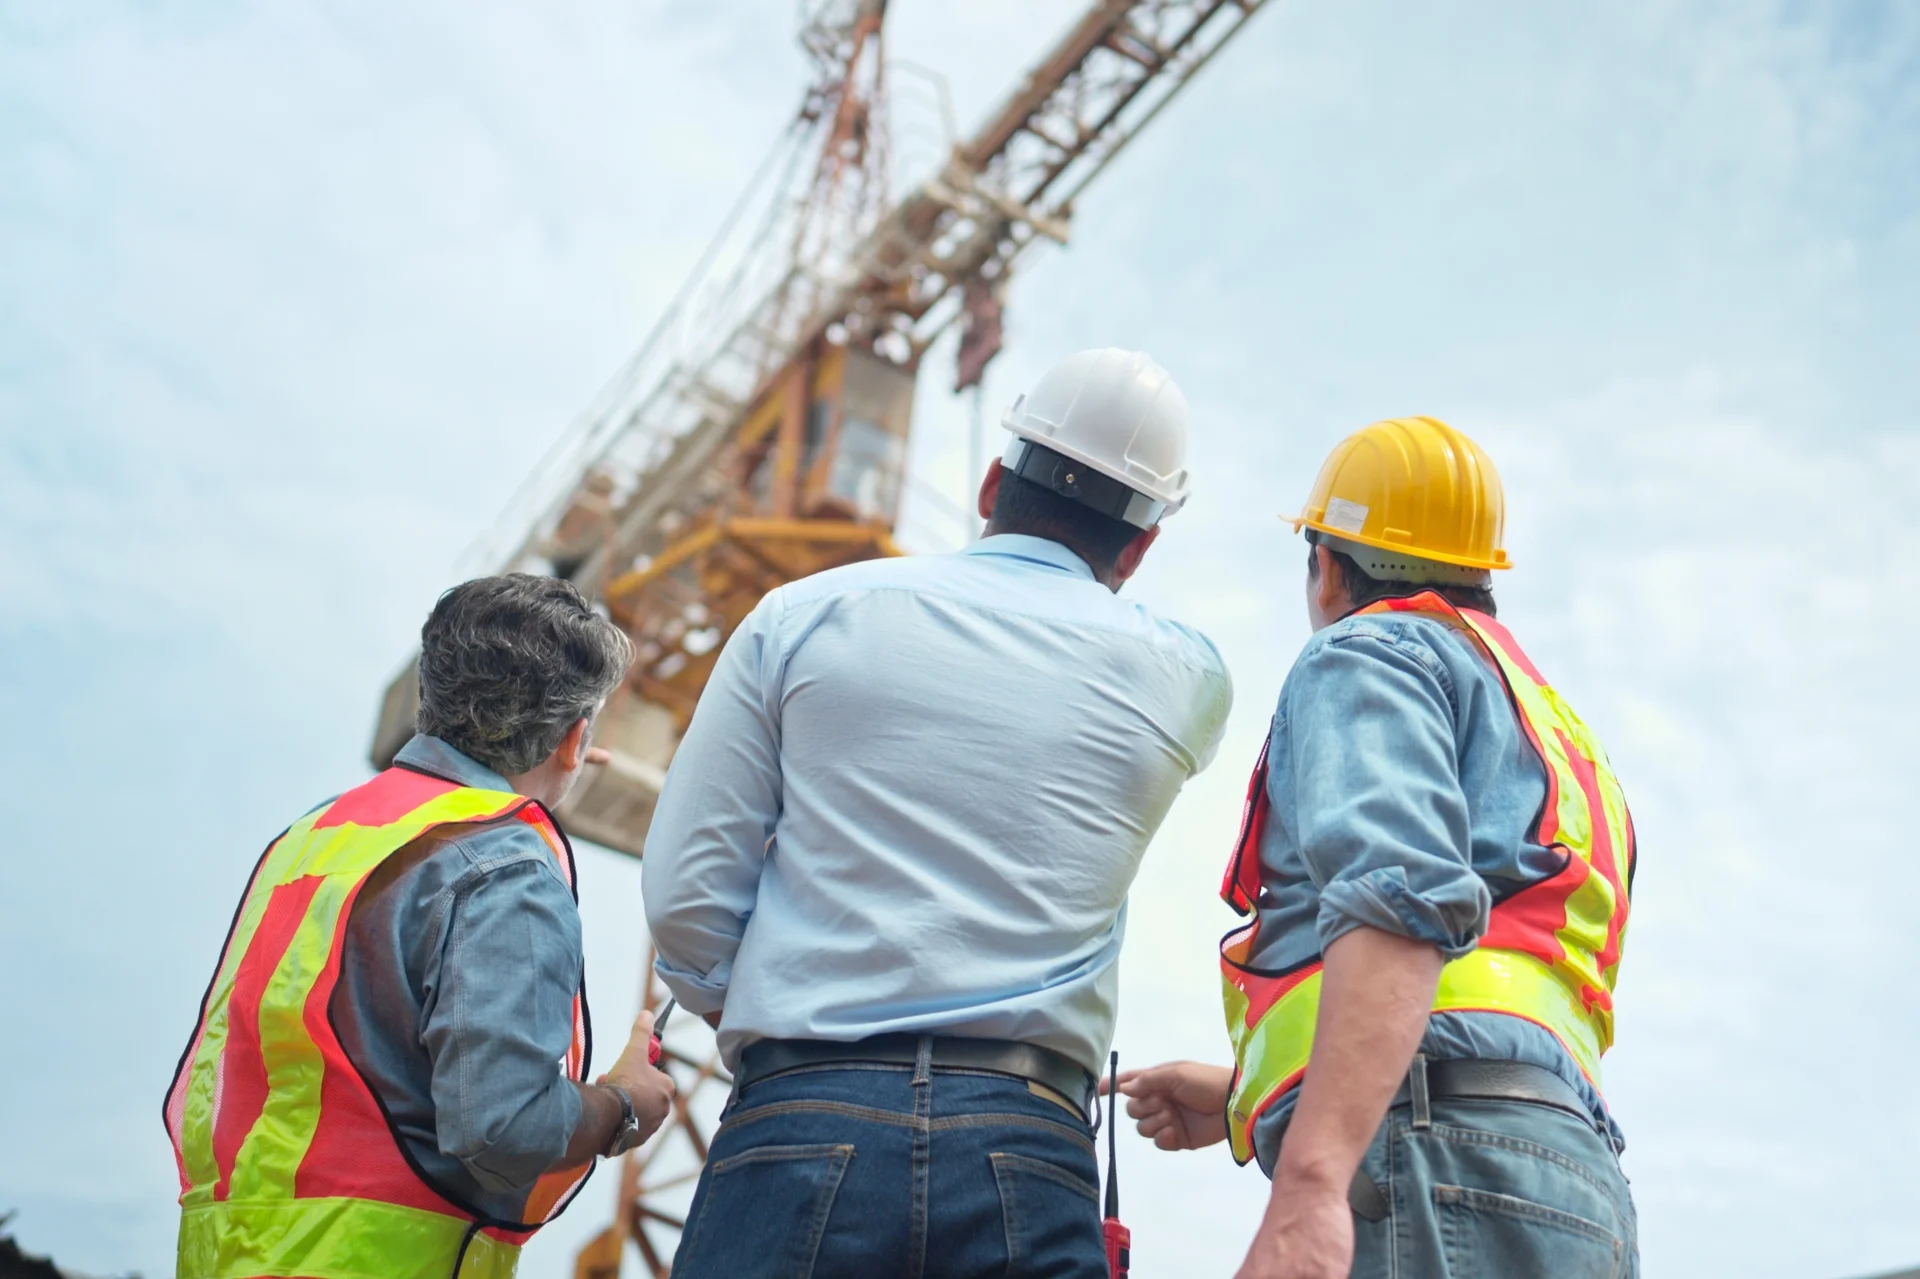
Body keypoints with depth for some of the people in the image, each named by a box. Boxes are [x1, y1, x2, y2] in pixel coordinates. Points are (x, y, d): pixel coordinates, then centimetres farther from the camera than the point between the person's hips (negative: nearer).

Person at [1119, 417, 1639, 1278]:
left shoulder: (1368, 653, 6)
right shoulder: (1557, 736, 33)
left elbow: (1401, 894, -15)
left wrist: (1309, 1183, -26)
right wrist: (1243, 1100, 41)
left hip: (1440, 1167, -9)